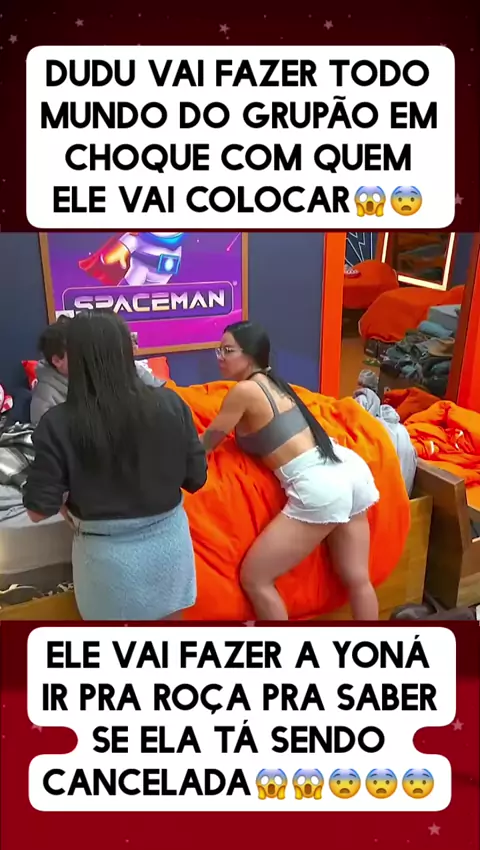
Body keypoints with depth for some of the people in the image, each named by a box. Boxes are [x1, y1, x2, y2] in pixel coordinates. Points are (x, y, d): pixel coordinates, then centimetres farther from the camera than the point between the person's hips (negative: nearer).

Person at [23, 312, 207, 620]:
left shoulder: (59, 424, -19)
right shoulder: (170, 403, -13)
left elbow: (40, 510, -13)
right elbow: (196, 478, -4)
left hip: (109, 553, -2)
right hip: (168, 540, 2)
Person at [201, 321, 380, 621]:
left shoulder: (244, 390, -7)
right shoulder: (270, 381, 19)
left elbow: (206, 444, 4)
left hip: (319, 486, -10)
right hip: (350, 467, 10)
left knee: (254, 578, 4)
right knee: (357, 579, 19)